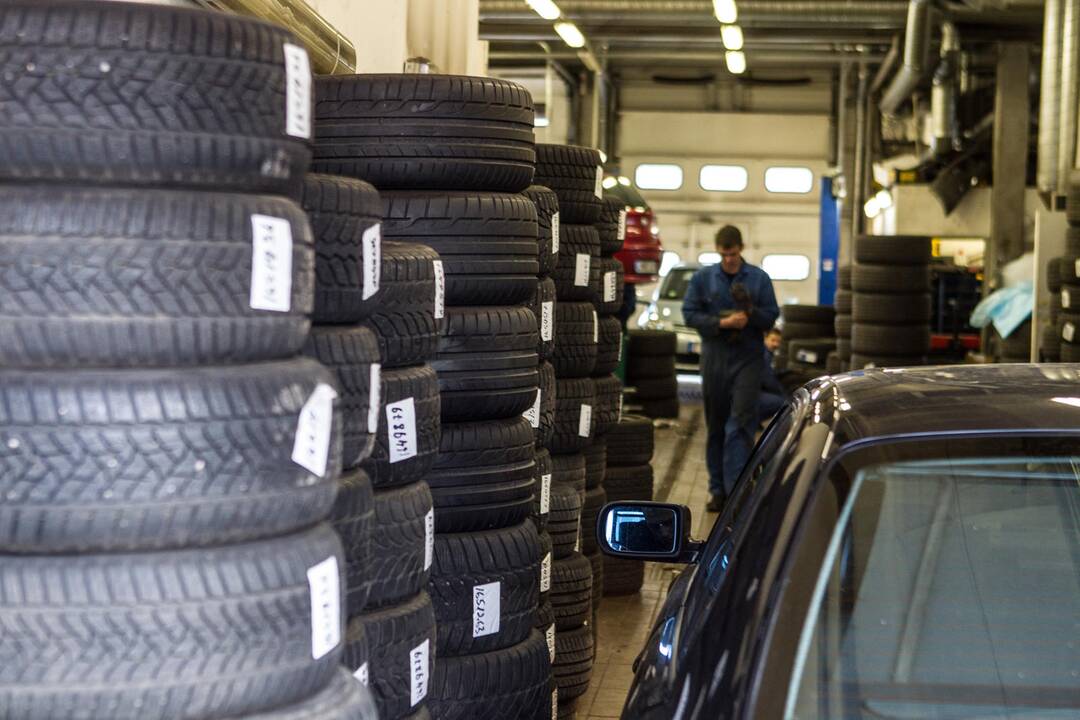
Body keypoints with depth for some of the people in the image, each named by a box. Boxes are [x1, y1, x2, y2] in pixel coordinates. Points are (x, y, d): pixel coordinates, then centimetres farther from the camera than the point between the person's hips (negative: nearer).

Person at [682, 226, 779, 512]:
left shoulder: (759, 278, 4)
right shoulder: (703, 278, 5)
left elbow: (772, 316, 4)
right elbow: (689, 313, 0)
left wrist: (750, 312, -16)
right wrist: (722, 323, -12)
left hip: (748, 359, -2)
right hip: (714, 359, 2)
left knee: (741, 423, -11)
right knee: (715, 426, 8)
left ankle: (736, 487, -12)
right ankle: (718, 489, 17)